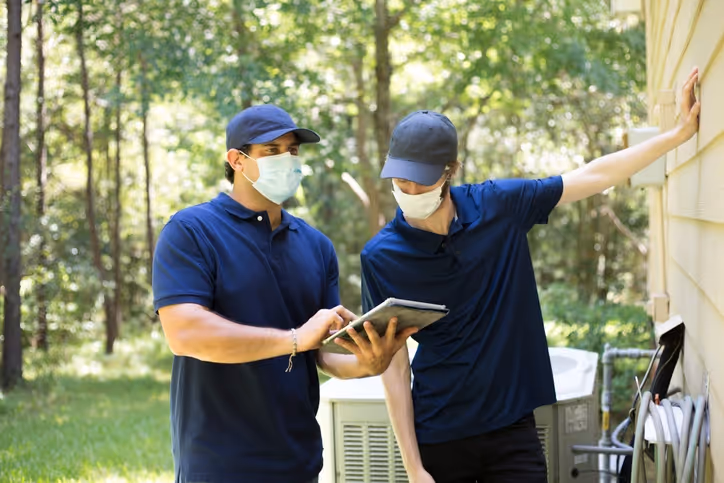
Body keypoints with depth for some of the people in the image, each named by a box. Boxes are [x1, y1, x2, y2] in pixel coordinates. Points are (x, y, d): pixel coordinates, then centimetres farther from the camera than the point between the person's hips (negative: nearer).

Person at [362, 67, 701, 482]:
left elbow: (594, 177, 5)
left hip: (513, 429, 1)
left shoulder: (498, 206, -6)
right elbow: (394, 367, -7)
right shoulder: (381, 257, -10)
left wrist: (681, 132, 4)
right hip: (439, 438, -1)